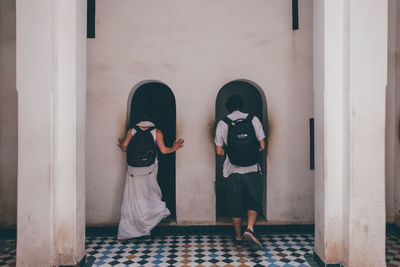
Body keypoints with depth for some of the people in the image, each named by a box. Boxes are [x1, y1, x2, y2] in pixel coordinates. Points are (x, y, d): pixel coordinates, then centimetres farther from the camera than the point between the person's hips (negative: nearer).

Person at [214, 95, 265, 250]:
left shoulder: (222, 123, -1)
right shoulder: (253, 120, 0)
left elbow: (219, 151, -3)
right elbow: (262, 146, -2)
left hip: (233, 170, 1)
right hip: (252, 170, 0)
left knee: (235, 204, 12)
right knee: (253, 202, 9)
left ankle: (238, 236, 22)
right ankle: (249, 229, -12)